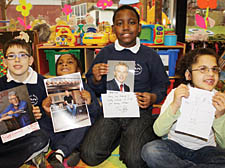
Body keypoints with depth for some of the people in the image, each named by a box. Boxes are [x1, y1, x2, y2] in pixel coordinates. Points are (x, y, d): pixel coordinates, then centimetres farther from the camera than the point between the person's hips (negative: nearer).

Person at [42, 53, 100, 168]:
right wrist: (46, 112, -19)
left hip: (79, 132, -2)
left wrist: (90, 103, -28)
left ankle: (58, 153, -34)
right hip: (57, 133, 2)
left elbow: (97, 114, -7)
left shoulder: (84, 87, 0)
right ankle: (73, 151, -24)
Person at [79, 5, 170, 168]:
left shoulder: (150, 55, 4)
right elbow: (96, 89, 14)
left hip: (140, 113, -1)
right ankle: (120, 137, 13)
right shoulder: (105, 53, 8)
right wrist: (96, 79, -10)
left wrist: (152, 98, -13)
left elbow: (161, 85, 8)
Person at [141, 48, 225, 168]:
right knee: (150, 150, -30)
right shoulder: (177, 93, -7)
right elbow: (159, 131, -16)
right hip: (176, 144, 0)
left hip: (205, 148, 1)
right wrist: (175, 105, -29)